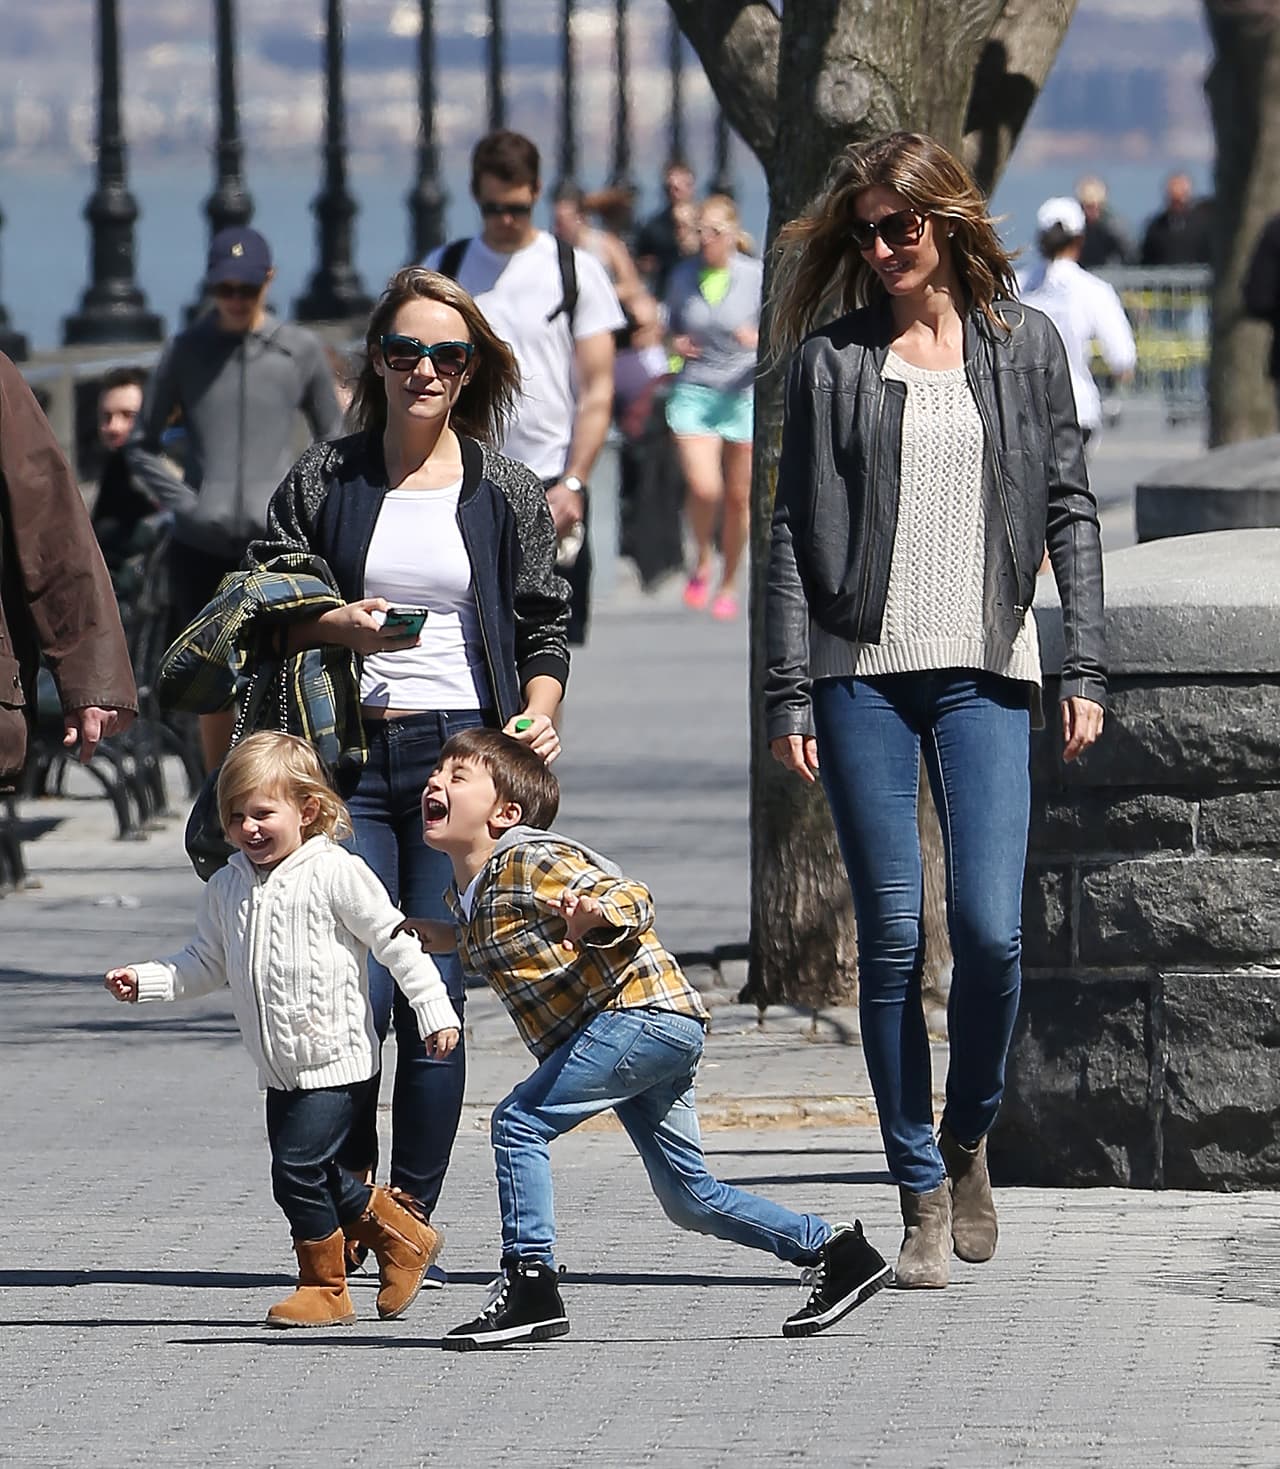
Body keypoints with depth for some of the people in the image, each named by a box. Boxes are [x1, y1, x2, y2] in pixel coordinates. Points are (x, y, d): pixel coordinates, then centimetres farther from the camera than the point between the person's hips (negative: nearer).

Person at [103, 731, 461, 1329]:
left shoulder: (335, 874, -11)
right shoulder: (226, 888, 8)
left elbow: (395, 941, -8)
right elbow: (206, 963, 16)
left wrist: (434, 1011, -10)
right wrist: (145, 980, 1)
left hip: (336, 1059, -7)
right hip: (280, 1069, 7)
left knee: (298, 1168, -12)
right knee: (316, 1177, 11)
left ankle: (323, 1286, 4)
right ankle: (403, 1239, 31)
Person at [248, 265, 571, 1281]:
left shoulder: (506, 494, 10)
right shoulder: (324, 482, 9)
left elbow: (544, 628, 12)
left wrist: (541, 713, -6)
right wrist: (336, 626, -11)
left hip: (461, 748, 0)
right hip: (349, 752, 0)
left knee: (435, 998, -2)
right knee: (357, 991, -11)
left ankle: (412, 1213, 7)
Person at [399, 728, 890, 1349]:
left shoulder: (529, 861, -12)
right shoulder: (467, 892, 17)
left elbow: (633, 899, -18)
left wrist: (594, 915, -40)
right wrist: (450, 940, 22)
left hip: (642, 1012, -10)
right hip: (658, 1035, 10)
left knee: (519, 1122, -15)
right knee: (688, 1197, 13)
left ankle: (529, 1286, -14)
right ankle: (836, 1252, 19)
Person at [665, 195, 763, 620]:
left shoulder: (756, 277, -4)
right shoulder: (684, 276, 4)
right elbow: (669, 328, 19)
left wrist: (761, 339, -21)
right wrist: (675, 344, -3)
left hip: (744, 393, -1)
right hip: (694, 390, 1)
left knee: (738, 496, 5)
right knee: (703, 488, -17)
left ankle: (728, 584, 23)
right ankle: (702, 561, 12)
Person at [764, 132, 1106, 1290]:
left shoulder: (1025, 345, 8)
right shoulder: (833, 357, 6)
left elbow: (1070, 511, 8)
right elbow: (795, 529, 5)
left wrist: (1085, 671, 0)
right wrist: (789, 694, -1)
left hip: (985, 672, 0)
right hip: (863, 673, 0)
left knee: (988, 929, -10)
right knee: (892, 942, -2)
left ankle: (967, 1140, 15)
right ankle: (923, 1196, 6)